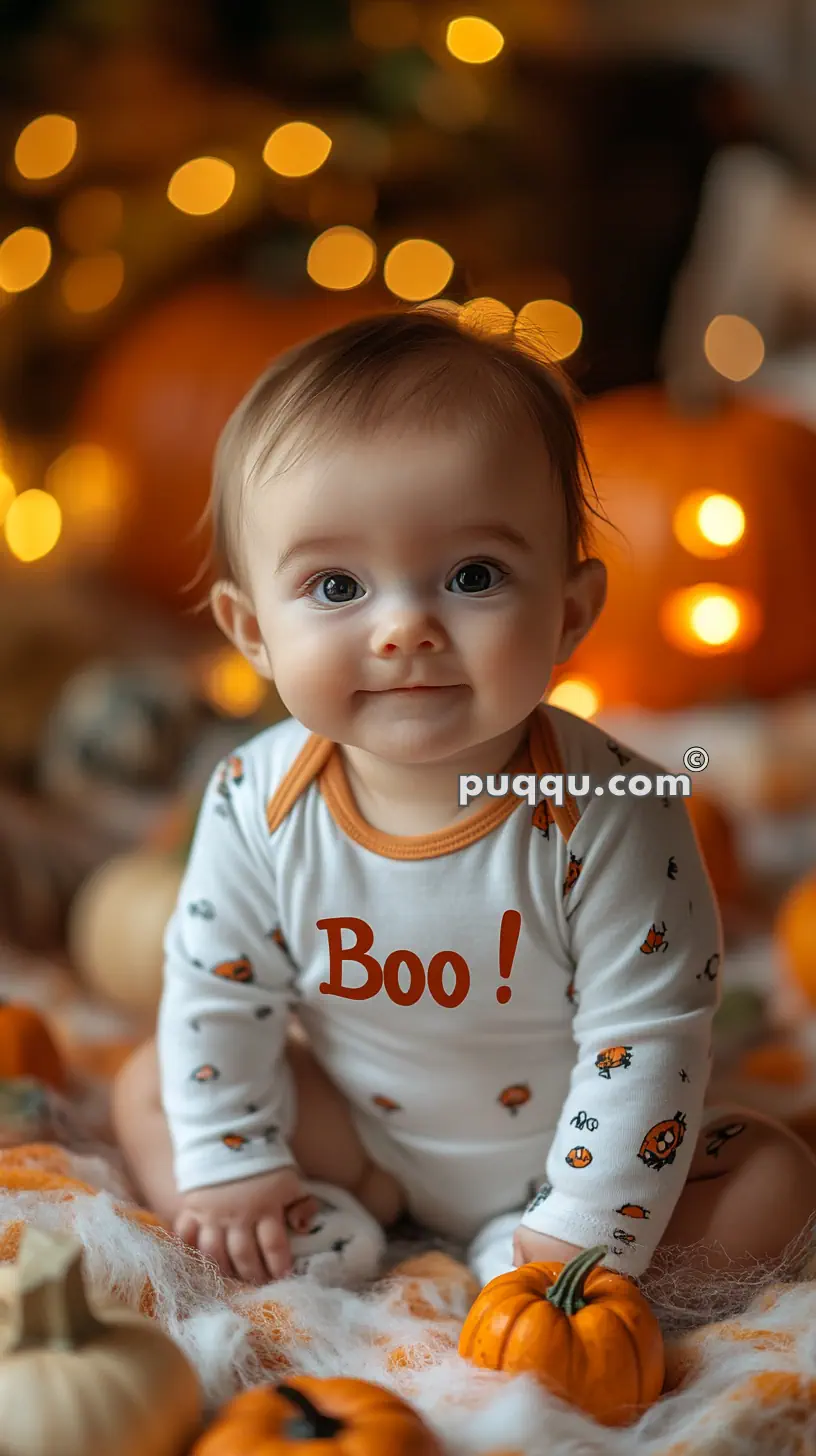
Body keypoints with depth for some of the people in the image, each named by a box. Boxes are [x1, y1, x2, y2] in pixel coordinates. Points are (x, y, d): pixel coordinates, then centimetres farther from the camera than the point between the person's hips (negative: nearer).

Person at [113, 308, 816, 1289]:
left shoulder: (610, 815, -31)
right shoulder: (257, 803, -22)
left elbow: (647, 1034, -25)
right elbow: (218, 991, -8)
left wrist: (585, 1235, -24)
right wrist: (234, 1170, -7)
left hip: (550, 1155, -2)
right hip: (353, 1126, 2)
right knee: (150, 1086, -4)